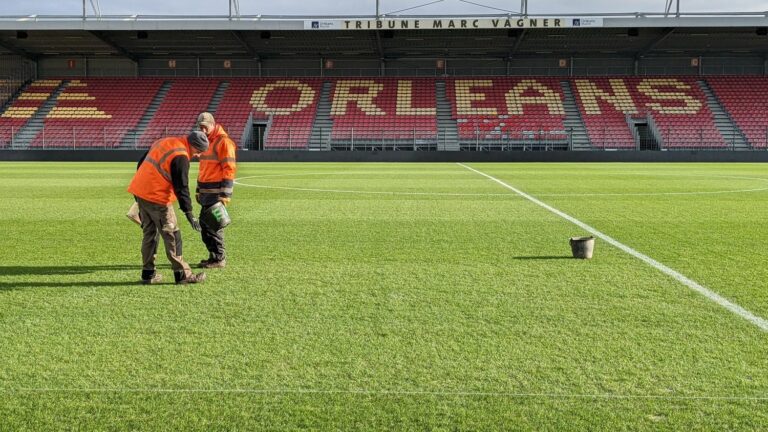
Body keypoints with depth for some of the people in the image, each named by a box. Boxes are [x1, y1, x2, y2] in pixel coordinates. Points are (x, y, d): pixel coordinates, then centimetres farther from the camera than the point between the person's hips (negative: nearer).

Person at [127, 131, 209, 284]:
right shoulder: (180, 157, -15)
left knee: (149, 233, 16)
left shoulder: (162, 142, 14)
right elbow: (181, 187, -19)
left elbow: (141, 164, 20)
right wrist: (189, 213, -18)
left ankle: (148, 273, 20)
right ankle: (182, 274, 3)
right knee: (172, 235, -1)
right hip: (157, 198, -9)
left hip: (140, 190, 9)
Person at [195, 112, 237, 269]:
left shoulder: (223, 142, -11)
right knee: (205, 224, 11)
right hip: (206, 192, 9)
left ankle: (219, 259, 4)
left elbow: (229, 169, -16)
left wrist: (225, 194, -19)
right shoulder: (205, 142, 17)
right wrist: (198, 190, 22)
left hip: (216, 192, -9)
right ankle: (213, 256, 21)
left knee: (214, 225, -5)